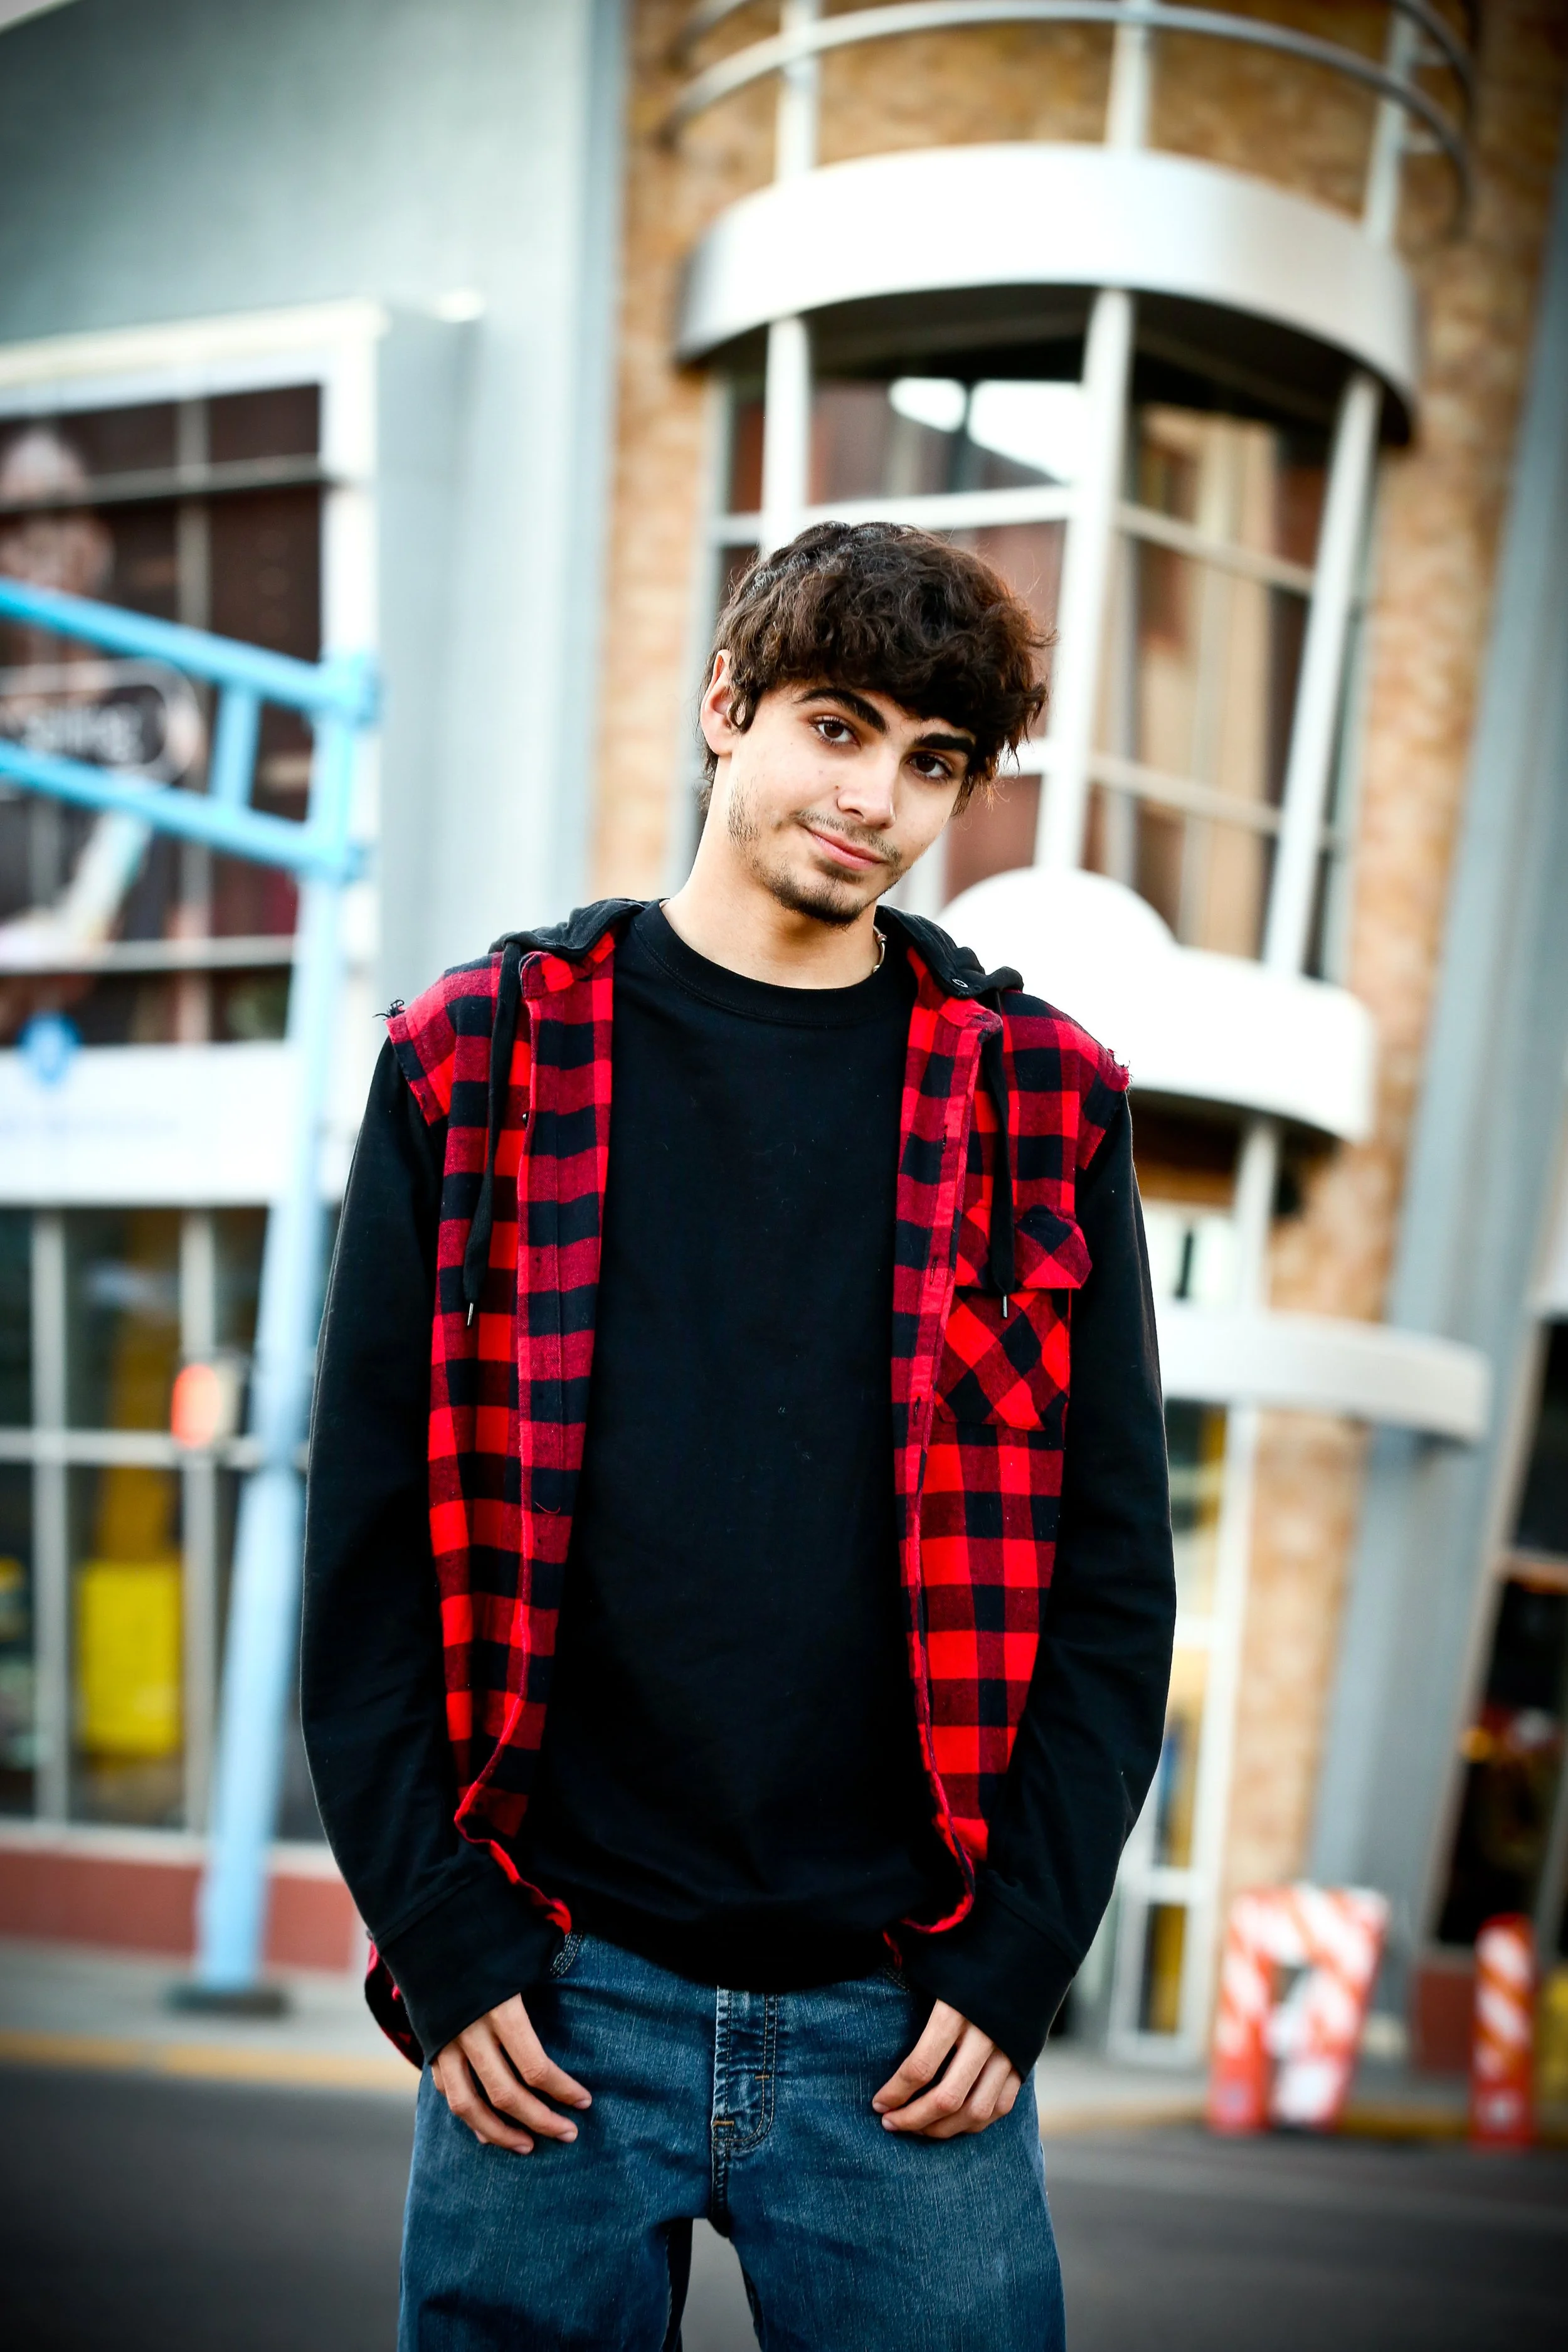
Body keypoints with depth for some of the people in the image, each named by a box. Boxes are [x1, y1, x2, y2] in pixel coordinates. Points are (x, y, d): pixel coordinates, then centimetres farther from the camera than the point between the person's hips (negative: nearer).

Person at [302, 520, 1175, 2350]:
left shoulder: (1044, 1103, 6)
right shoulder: (477, 1064, 4)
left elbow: (1112, 1573, 5)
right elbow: (369, 1543, 2)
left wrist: (1017, 1954, -4)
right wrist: (447, 1938, -5)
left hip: (911, 2023, 1)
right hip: (550, 1997, 0)